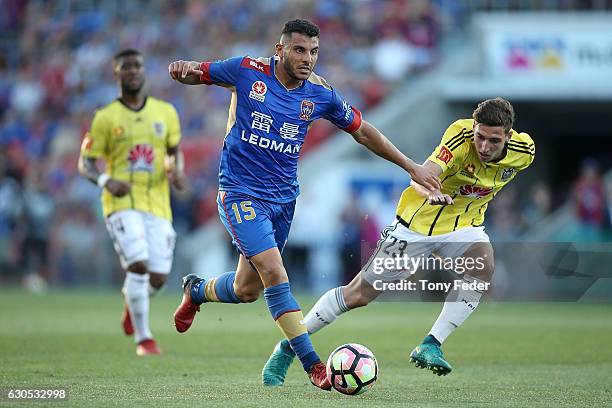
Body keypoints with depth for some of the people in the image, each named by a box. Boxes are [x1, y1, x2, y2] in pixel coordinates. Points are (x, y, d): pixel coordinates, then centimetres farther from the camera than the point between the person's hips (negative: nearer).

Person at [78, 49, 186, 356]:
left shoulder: (165, 112, 11)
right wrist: (105, 181, -17)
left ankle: (132, 304, 35)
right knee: (138, 264, -22)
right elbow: (85, 163, 5)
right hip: (122, 204, -3)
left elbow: (175, 149, 22)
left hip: (157, 205, 3)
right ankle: (143, 338, -9)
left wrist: (177, 169, -1)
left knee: (157, 278, -2)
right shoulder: (105, 118, 3)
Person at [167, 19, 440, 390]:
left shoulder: (320, 94, -1)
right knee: (275, 274, -19)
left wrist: (412, 167, 11)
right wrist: (183, 69, -22)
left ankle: (196, 290, 43)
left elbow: (362, 131, 12)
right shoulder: (247, 71, -10)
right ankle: (313, 365, -14)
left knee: (247, 290, 9)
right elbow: (197, 74, 3)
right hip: (241, 192, -5)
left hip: (283, 198, 5)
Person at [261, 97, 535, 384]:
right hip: (416, 222, -4)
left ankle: (430, 346, -23)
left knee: (483, 266, -30)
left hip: (463, 225, 4)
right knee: (358, 294, -1)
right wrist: (430, 192, -65)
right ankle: (286, 348, 15)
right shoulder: (461, 135, -29)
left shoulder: (524, 151, -15)